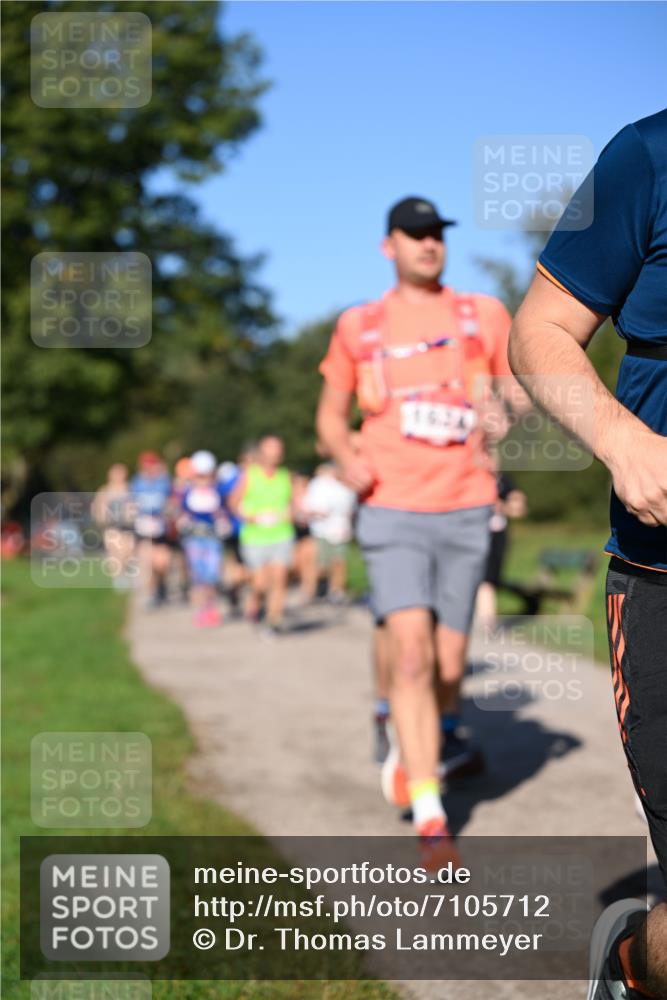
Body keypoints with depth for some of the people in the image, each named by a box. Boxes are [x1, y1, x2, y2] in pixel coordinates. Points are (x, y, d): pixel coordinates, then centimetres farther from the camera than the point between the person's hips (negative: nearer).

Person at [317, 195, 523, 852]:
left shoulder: (484, 316, 10)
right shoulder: (359, 326, 10)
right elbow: (331, 413, 17)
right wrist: (346, 459, -5)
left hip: (465, 513, 1)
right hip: (391, 513, -1)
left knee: (448, 667, 4)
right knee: (411, 657, -15)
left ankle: (419, 749, 36)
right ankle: (429, 820, -13)